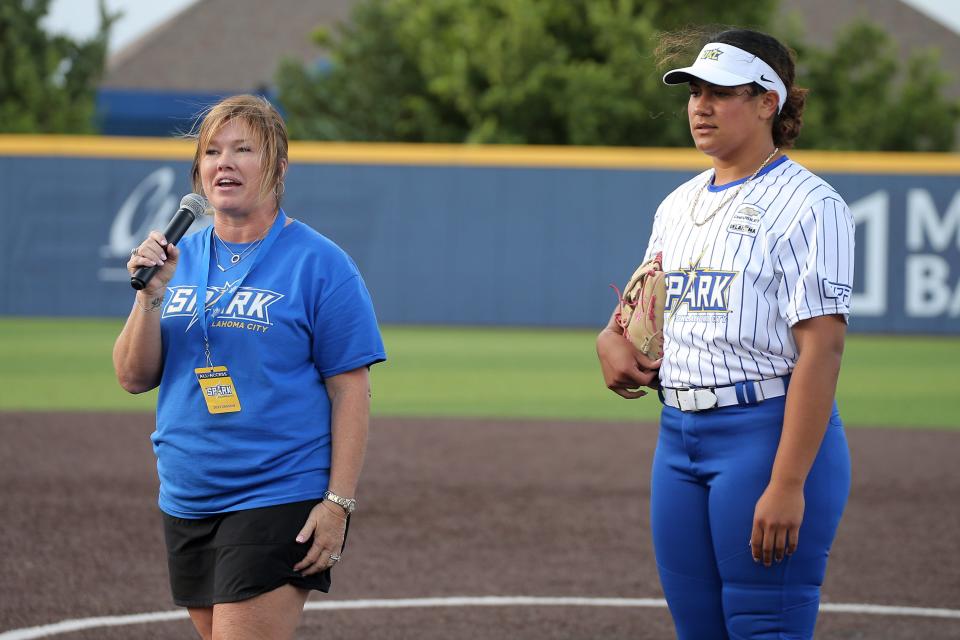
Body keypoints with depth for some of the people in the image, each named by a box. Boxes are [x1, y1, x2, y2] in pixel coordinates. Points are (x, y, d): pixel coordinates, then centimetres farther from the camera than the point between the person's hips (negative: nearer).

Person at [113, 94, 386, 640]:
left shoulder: (318, 262, -5)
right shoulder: (181, 259, 10)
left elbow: (351, 391, -7)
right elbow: (134, 378, 8)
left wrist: (338, 503, -14)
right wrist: (151, 294, -8)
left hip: (279, 504, -6)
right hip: (188, 505, 6)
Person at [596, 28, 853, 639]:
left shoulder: (808, 205, -9)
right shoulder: (678, 205, 16)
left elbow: (821, 351, -16)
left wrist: (787, 485, -23)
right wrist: (613, 338, 4)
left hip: (769, 432, -8)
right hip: (679, 437, 8)